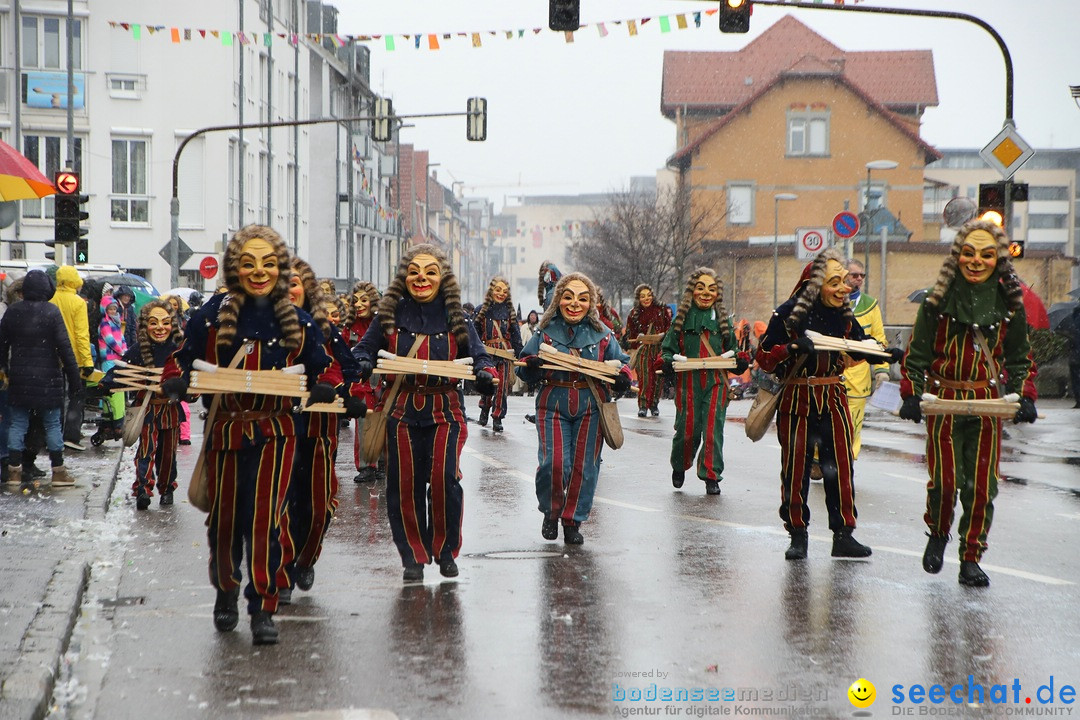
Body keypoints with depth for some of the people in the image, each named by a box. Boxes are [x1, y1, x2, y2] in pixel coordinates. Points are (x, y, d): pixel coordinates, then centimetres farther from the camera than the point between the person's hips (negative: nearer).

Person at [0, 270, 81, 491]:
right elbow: (64, 346, -12)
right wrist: (73, 375, -8)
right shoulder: (51, 311, -10)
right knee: (52, 424, 4)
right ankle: (58, 471, 7)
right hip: (47, 378, -3)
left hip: (18, 377, 4)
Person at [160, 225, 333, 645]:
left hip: (275, 433, 0)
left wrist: (322, 390, -5)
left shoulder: (297, 323, 3)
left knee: (264, 519, -10)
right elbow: (182, 361, 6)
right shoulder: (212, 316, -2)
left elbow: (315, 372, 15)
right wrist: (178, 383, -15)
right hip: (225, 431, 1)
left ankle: (263, 609, -1)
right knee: (224, 520, 10)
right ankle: (225, 592, 35)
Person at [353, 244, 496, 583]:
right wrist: (362, 364, -17)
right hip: (402, 410, 1)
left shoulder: (455, 317, 3)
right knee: (404, 485, 2)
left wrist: (485, 374, -19)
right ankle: (413, 556, 17)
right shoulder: (391, 314, 2)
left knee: (444, 479, -12)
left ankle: (445, 550, 8)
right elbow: (364, 349, 7)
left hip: (445, 410, -1)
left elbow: (478, 356, 4)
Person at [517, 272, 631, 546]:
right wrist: (531, 365, -19)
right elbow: (524, 368, 4)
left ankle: (573, 521, 19)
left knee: (584, 466, 2)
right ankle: (551, 512, 14)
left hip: (591, 406, 2)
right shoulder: (545, 331, 3)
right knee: (554, 463, -13)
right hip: (553, 403, -1)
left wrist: (623, 376, -8)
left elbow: (621, 362, 14)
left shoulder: (602, 334, 5)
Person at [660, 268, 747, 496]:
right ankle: (679, 467, 29)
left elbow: (731, 349, 17)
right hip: (687, 382, -1)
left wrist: (741, 360, -5)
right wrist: (667, 361, -14)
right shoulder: (682, 319, 4)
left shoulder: (723, 319, 10)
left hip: (716, 382, 1)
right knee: (687, 430, 1)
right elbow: (668, 348, 8)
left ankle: (711, 476, 6)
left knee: (713, 430, -5)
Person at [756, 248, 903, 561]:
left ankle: (843, 535, 8)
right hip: (796, 399, -4)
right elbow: (764, 358, -11)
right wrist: (792, 348, -27)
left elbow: (859, 347, 16)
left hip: (833, 397, 4)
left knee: (840, 466, 1)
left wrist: (886, 354, -2)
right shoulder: (788, 314, -11)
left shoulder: (843, 314, 4)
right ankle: (798, 536, 13)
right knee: (795, 468, 2)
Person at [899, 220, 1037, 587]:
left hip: (988, 404, 2)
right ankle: (938, 534, 21)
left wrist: (1025, 398, -1)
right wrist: (911, 395, -9)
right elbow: (917, 353, 3)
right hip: (944, 402, -2)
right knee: (944, 479, -9)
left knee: (982, 484, -1)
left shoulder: (1008, 302, 3)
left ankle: (971, 558, 13)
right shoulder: (939, 300, -2)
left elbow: (1020, 359, 13)